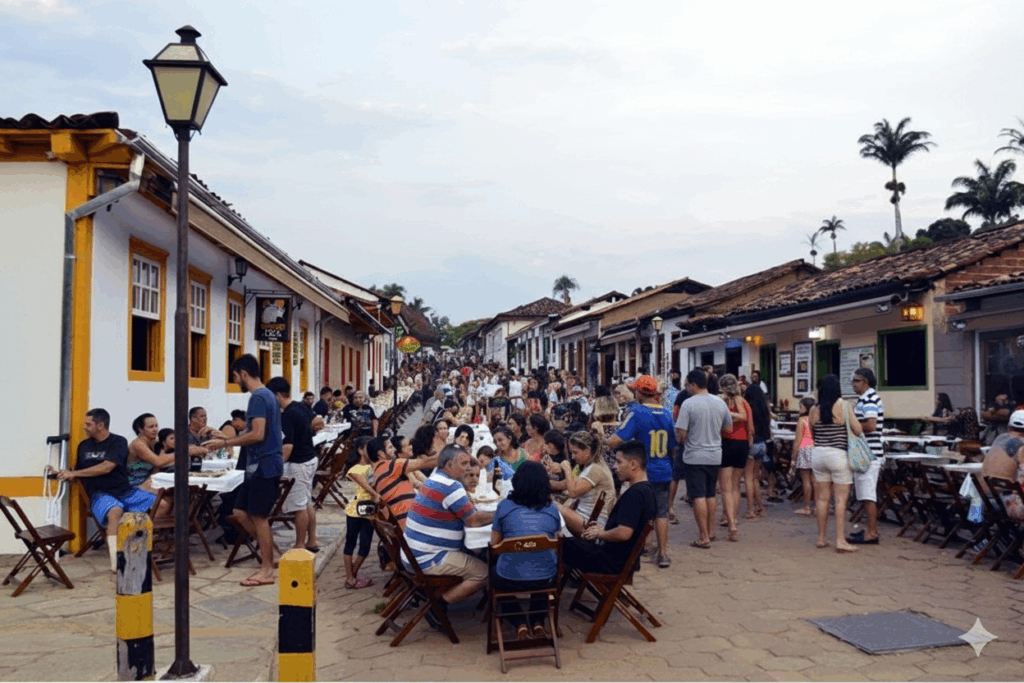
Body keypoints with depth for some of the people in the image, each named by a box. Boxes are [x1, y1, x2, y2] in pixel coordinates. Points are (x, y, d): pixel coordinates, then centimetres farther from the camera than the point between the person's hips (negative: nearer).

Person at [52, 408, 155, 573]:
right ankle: (115, 562, -42)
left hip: (125, 491, 0)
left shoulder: (118, 442, 1)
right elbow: (76, 475, 26)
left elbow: (106, 467, -13)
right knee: (115, 511, -39)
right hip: (99, 494, 0)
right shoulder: (84, 445, 16)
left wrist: (74, 473, -10)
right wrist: (60, 474, 6)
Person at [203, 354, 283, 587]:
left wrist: (226, 443, -14)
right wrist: (229, 438, 19)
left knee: (258, 517, -1)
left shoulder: (258, 397, -16)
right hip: (260, 464, 10)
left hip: (263, 465, -10)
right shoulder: (267, 395, 15)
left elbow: (257, 435, -24)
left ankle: (267, 571, 7)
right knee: (241, 513, 14)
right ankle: (268, 554, 21)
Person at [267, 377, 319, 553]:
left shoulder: (287, 415, -20)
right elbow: (311, 428, 22)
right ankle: (312, 542, 22)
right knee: (308, 503, 15)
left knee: (299, 507, 0)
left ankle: (300, 545, 8)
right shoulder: (301, 407, 7)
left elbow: (288, 446, -23)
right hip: (310, 459, 10)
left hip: (298, 464, -10)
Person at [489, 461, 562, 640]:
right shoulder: (552, 509, 6)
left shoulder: (505, 506, 0)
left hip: (510, 578, -2)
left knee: (494, 574, 34)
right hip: (546, 578, 2)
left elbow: (494, 543, 7)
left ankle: (520, 625, 15)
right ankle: (537, 623, 22)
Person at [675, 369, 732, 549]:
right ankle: (710, 530, 30)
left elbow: (681, 434, -16)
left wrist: (680, 441, 6)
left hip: (695, 456, -6)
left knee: (699, 496, -2)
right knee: (710, 494, 19)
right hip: (715, 455, 6)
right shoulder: (720, 403, 3)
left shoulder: (688, 404, -15)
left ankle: (704, 537, 0)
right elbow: (728, 428, 12)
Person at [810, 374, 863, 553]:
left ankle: (821, 538, 18)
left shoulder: (814, 410, 0)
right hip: (838, 455, -4)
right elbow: (858, 430, -8)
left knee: (822, 498, 11)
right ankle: (840, 541, -1)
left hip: (818, 454, 4)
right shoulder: (843, 406, -10)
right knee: (841, 499, 1)